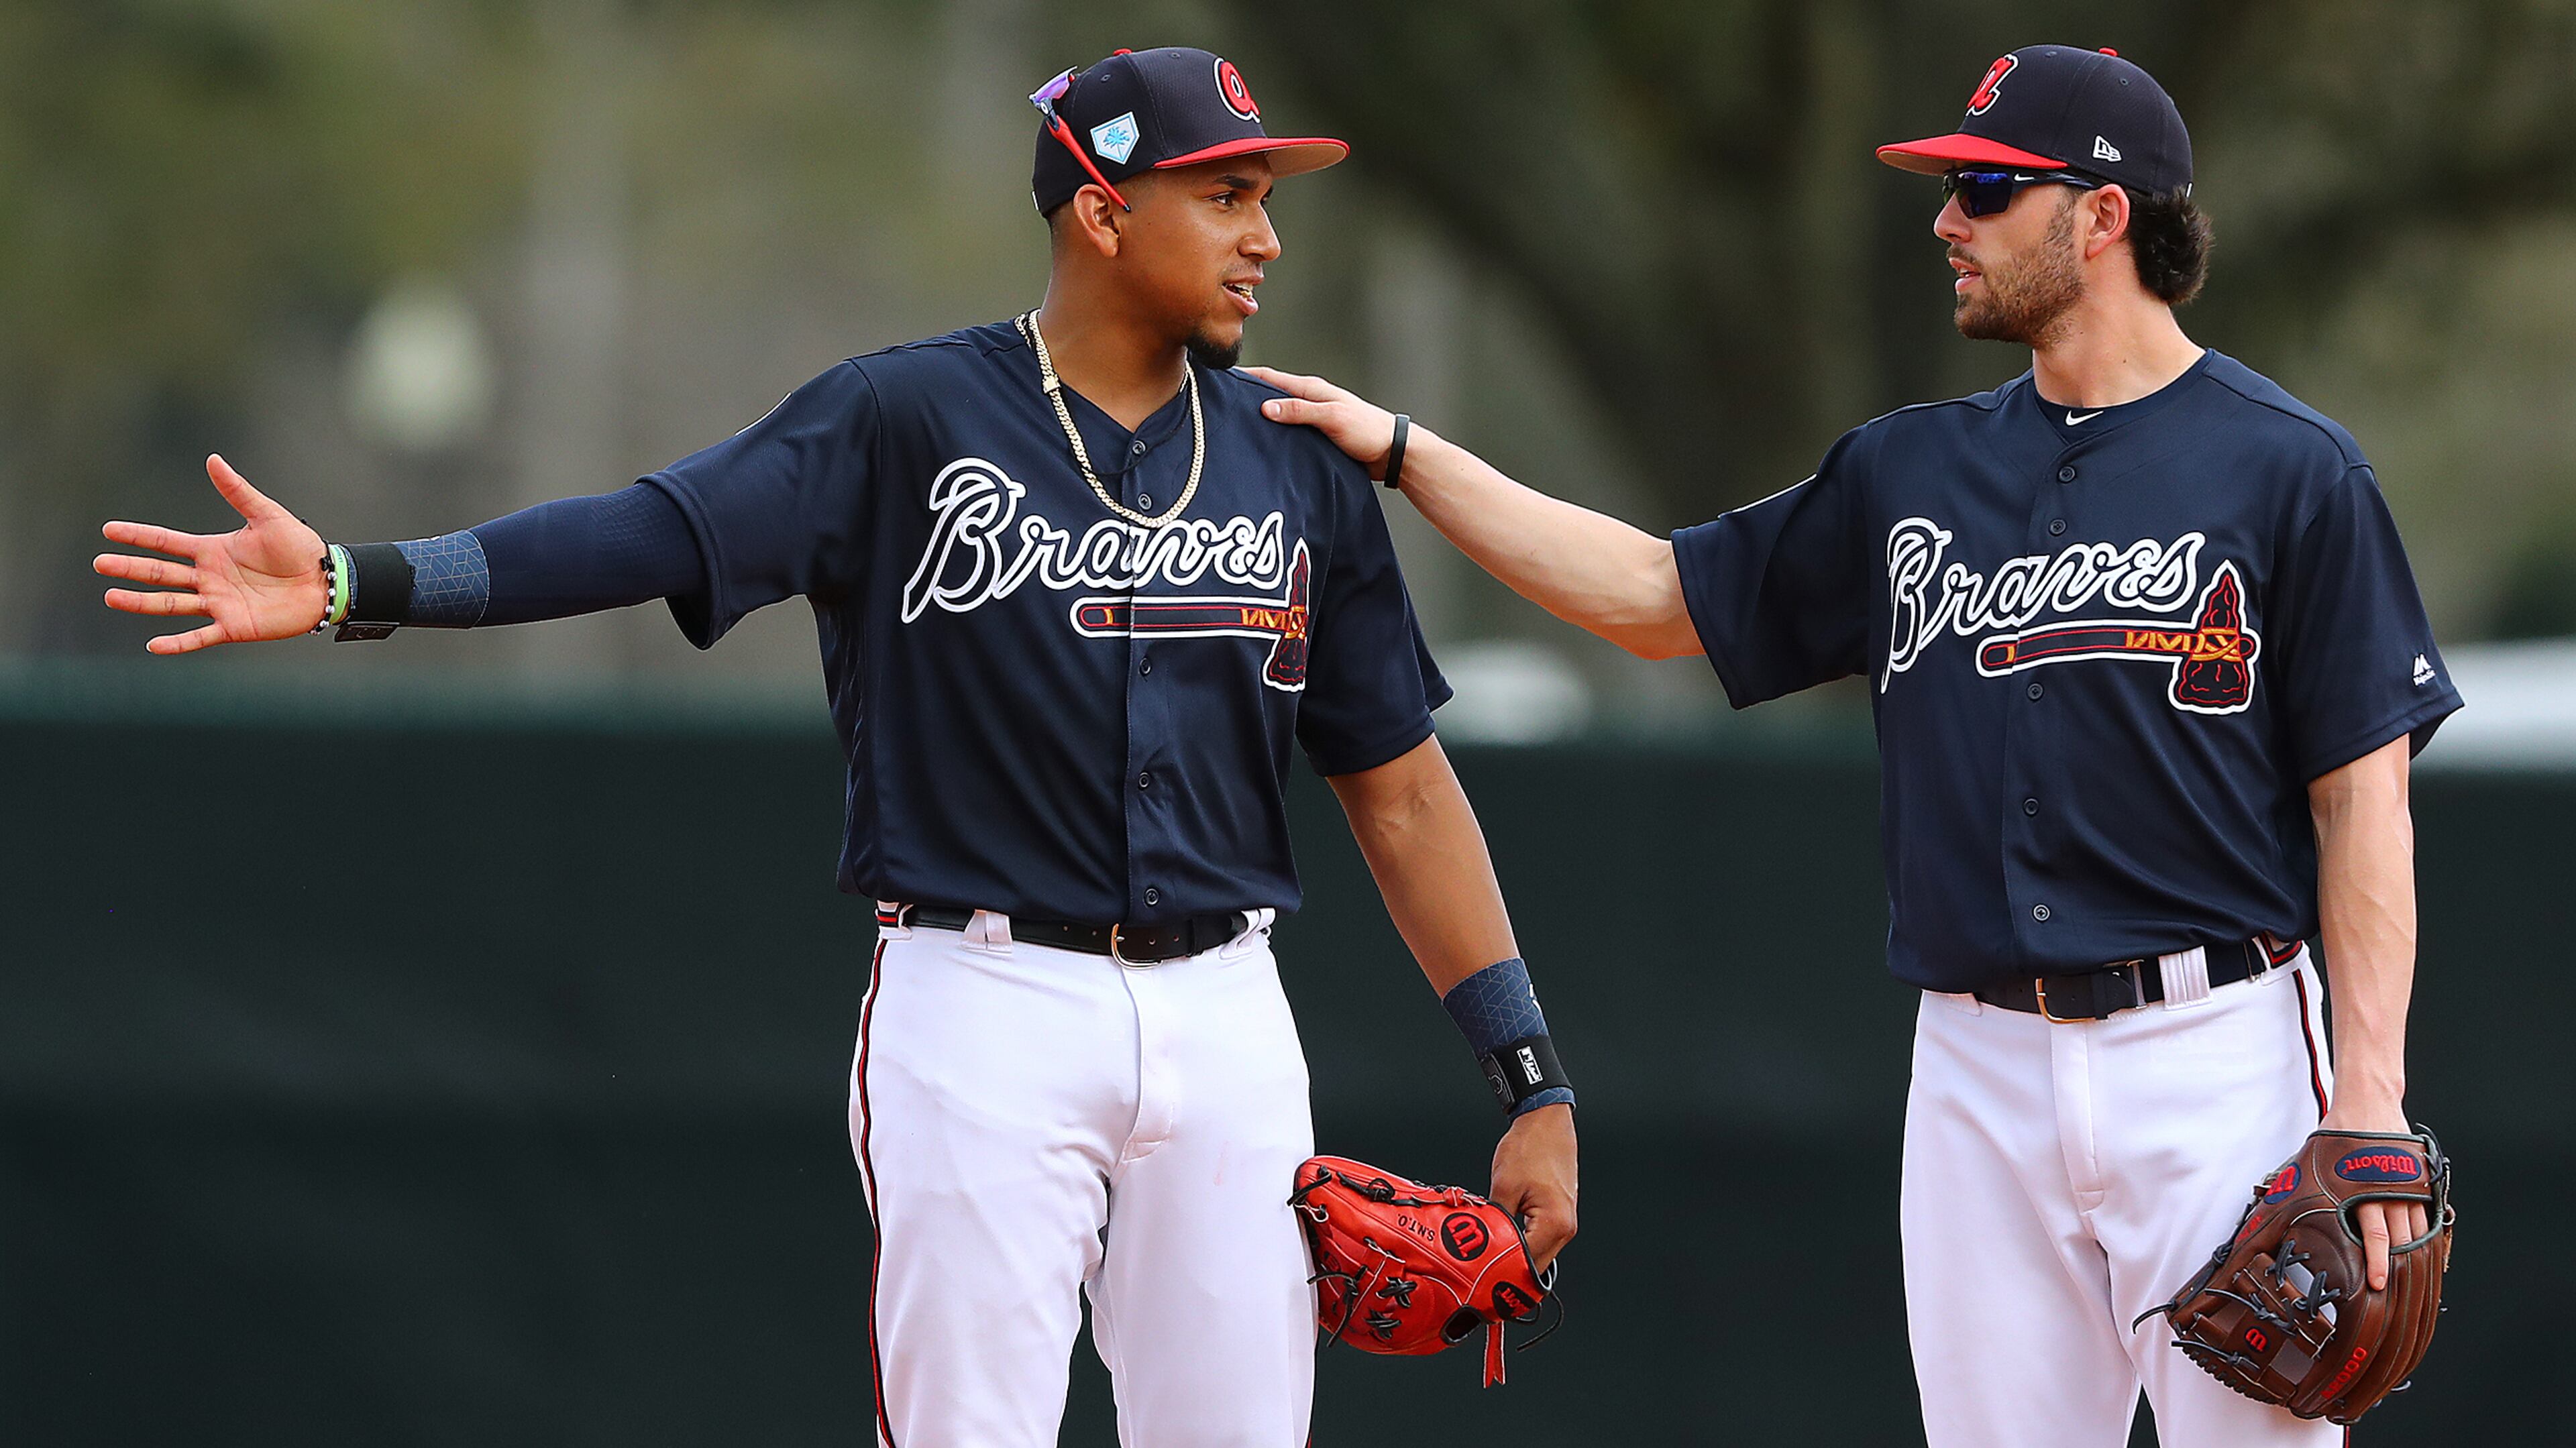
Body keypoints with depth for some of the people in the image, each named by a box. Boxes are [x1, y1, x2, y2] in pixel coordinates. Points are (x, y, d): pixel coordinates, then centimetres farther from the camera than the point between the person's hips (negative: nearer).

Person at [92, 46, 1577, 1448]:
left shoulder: (1295, 469, 9)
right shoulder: (910, 419, -3)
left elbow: (1402, 789, 11)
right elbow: (651, 533, -15)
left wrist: (1536, 1083, 4)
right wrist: (356, 582, -30)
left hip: (1225, 1020, 4)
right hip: (985, 1014, -4)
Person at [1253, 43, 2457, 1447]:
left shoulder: (2288, 471, -3)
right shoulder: (1914, 473, 14)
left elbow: (2364, 796, -5)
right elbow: (1654, 594, 22)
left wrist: (2372, 1097, -13)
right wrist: (1398, 451, 17)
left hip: (2210, 1062, -5)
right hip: (1981, 1068, 5)